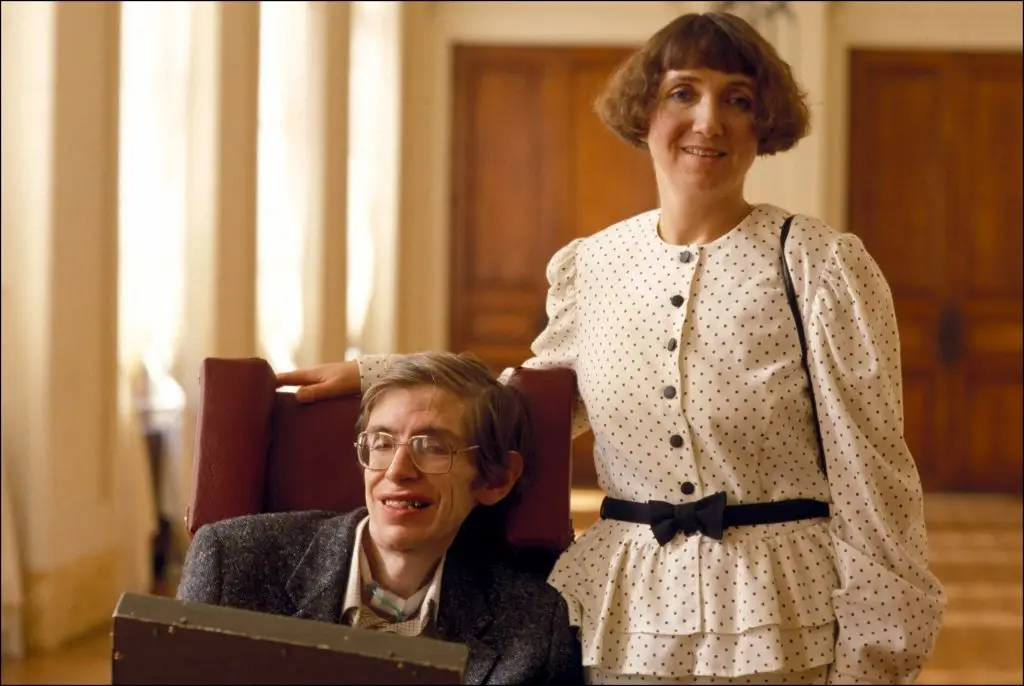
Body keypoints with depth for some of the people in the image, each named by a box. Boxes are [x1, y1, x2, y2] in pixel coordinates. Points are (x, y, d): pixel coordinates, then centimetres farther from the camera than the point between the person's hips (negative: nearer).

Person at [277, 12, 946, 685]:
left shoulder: (821, 267, -7)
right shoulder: (591, 266, 5)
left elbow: (868, 474, -7)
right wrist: (373, 374, 17)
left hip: (780, 628, -3)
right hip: (619, 626, 4)